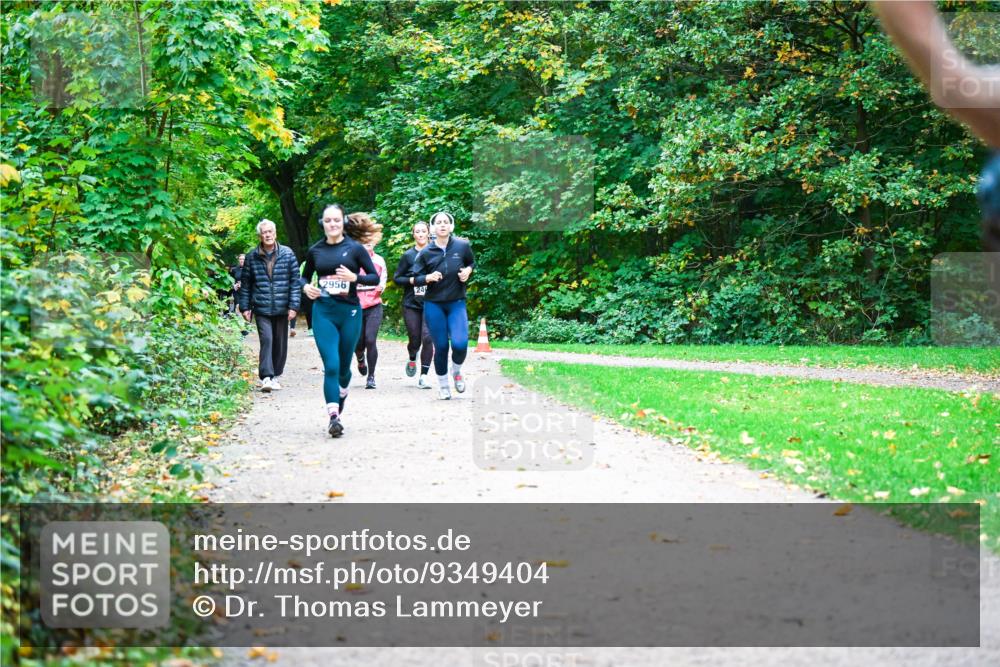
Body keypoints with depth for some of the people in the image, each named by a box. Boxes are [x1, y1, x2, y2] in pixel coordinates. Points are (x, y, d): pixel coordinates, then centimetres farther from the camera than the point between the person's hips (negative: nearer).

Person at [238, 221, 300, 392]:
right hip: (261, 309, -1)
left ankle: (276, 375, 23)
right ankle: (266, 377, -17)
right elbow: (245, 283, 8)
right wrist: (244, 307, 5)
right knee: (266, 339, -15)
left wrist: (293, 305, -4)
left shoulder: (287, 254, 2)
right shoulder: (252, 257, 2)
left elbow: (295, 281, 2)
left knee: (280, 343, 9)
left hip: (281, 308, 1)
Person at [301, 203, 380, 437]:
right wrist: (306, 287, -3)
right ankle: (333, 417, -15)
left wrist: (354, 277, -17)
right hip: (323, 312, 0)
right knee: (331, 366, -12)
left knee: (343, 365, 11)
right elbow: (305, 276, 20)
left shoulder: (355, 248, -1)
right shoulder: (315, 251, 6)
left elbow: (375, 277, 1)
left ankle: (342, 395, 44)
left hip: (349, 312, 0)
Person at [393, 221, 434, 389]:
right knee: (414, 339, 4)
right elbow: (396, 278, 4)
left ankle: (423, 376, -6)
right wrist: (412, 280, -12)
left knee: (427, 338, -12)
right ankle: (412, 360, 39)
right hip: (411, 304, 1)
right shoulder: (408, 255, 2)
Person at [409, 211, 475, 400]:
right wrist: (428, 278, -19)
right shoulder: (425, 253, -4)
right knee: (441, 346, 2)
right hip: (434, 304, 0)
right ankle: (442, 385, 22)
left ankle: (456, 371, 15)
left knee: (460, 343, -18)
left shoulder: (462, 246, -4)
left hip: (456, 303, 0)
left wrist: (468, 271, -6)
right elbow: (416, 279, 1)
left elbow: (472, 263, 15)